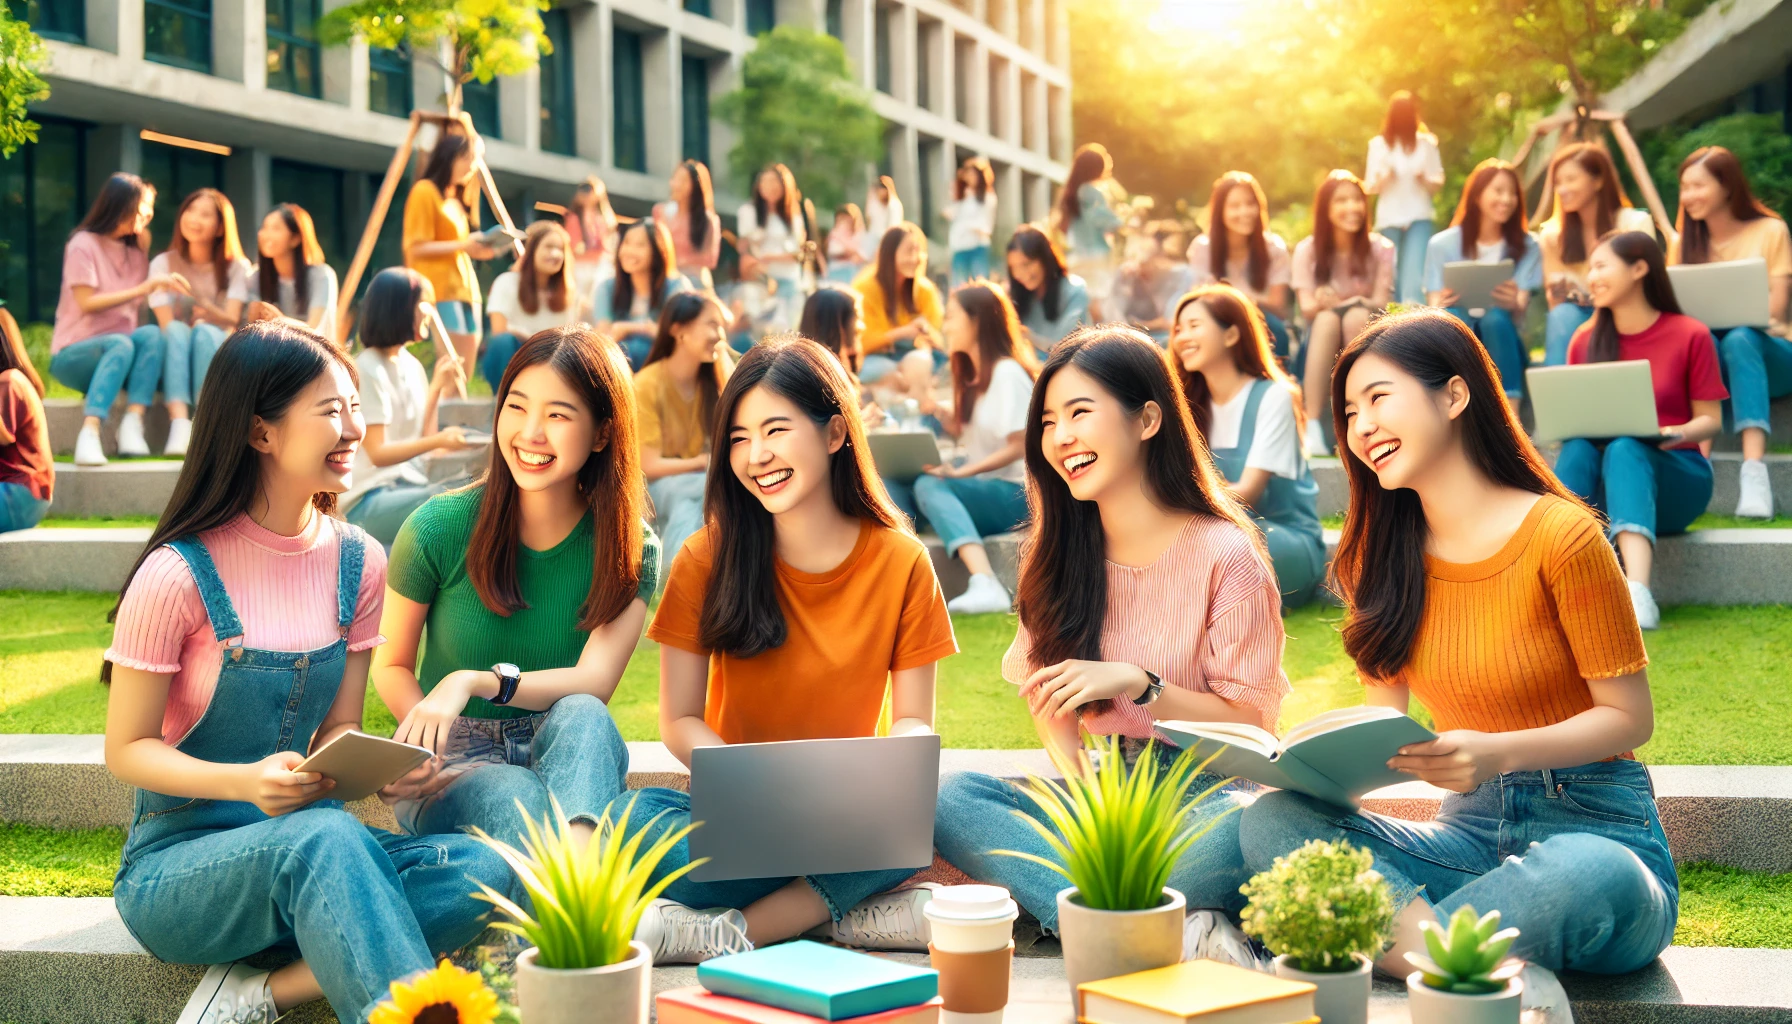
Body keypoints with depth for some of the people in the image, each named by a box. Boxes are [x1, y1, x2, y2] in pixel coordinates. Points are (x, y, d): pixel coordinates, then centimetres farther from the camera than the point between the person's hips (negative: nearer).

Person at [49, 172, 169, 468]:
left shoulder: (134, 250, 15)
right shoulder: (84, 244, -4)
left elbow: (140, 306, 8)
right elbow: (87, 304, -16)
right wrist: (141, 289, -21)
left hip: (120, 347, 5)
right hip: (73, 354, -5)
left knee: (151, 333, -29)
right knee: (121, 343, -38)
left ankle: (132, 427, -42)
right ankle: (89, 435, -52)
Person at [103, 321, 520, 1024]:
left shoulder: (358, 563, 3)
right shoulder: (179, 575, -13)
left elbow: (338, 730, 8)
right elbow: (126, 750, -8)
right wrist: (247, 782, -26)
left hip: (301, 848, 6)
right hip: (174, 866, -5)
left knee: (483, 872, -23)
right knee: (325, 836, -38)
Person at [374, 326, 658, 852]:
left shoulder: (630, 547, -3)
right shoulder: (438, 527, -6)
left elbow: (595, 682, -16)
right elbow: (392, 665, 5)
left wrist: (475, 681, -33)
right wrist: (427, 746, -17)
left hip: (567, 751, 1)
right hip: (452, 765, 0)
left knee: (583, 715, -35)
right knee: (518, 796, -36)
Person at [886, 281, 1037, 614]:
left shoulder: (1008, 373, -12)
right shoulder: (973, 372, 14)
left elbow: (1017, 447, -17)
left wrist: (960, 472, -24)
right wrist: (939, 412, -1)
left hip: (1014, 493, -9)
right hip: (980, 487, 9)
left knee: (930, 486, -33)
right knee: (891, 484, -8)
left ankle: (986, 585, -50)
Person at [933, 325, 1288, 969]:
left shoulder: (1224, 556, -6)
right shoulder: (1060, 557, 9)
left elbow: (1251, 724, -7)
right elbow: (1046, 692, 9)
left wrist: (1137, 684, -21)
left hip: (1204, 792, -5)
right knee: (949, 795, -24)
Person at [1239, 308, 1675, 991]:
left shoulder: (1559, 534, -10)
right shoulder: (1384, 551, 9)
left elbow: (1629, 716, -7)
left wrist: (1498, 753, -24)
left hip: (1597, 833, -5)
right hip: (1471, 834, 5)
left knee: (1591, 877, -42)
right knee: (1270, 820, -21)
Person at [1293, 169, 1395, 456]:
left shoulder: (1380, 248, -2)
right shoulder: (1308, 250, -2)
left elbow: (1381, 303, -9)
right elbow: (1307, 308, -10)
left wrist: (1358, 303, -30)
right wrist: (1320, 303, -34)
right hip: (1321, 339, 0)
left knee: (1357, 315, -34)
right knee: (1327, 317, -35)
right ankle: (1312, 427, -46)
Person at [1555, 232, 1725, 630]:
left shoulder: (1690, 336, -2)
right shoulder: (1585, 340, 7)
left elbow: (1710, 420, -2)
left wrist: (1675, 434, -23)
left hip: (1675, 475, -3)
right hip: (1601, 484, 3)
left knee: (1625, 449, -36)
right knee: (1577, 447, -31)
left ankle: (1638, 593, -59)